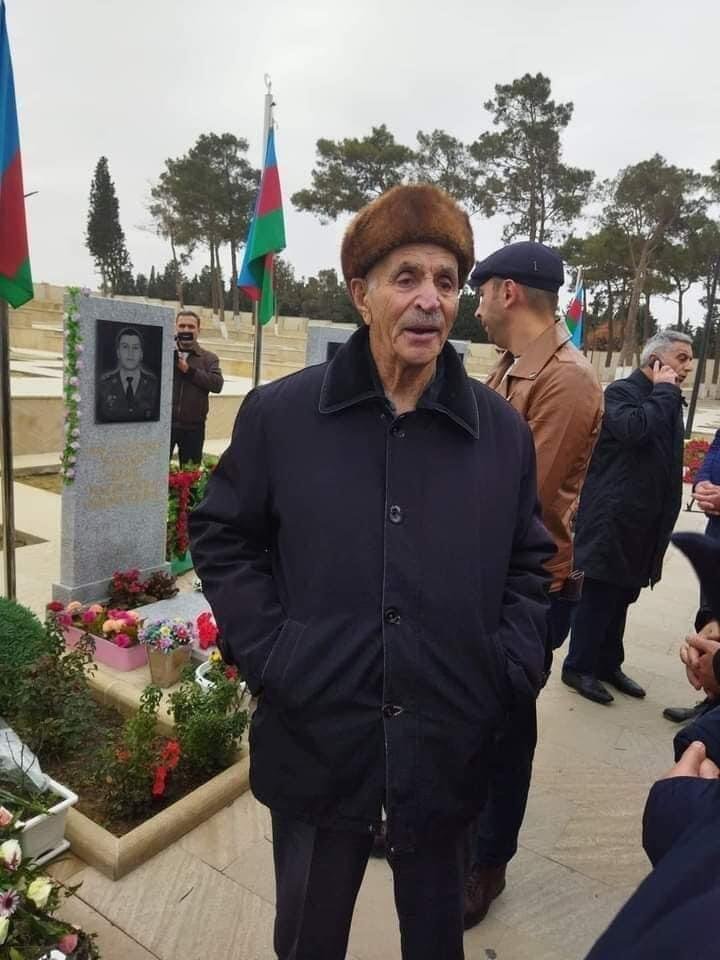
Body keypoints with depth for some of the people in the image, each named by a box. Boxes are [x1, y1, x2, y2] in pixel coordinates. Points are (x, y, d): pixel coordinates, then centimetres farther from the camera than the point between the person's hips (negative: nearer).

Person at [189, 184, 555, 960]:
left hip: (452, 746, 2)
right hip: (315, 737, -1)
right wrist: (264, 652, -9)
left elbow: (529, 565, 8)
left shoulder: (502, 430, -1)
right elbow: (223, 538, 1)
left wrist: (511, 668, -4)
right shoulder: (279, 414, -7)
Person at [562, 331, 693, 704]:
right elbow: (634, 428, -31)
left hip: (644, 522, 8)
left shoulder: (668, 401, 15)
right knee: (599, 594, 1)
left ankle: (608, 663, 30)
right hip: (612, 518, -8)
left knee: (622, 595, 17)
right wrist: (663, 391, -17)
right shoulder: (621, 391, -10)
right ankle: (578, 667, 14)